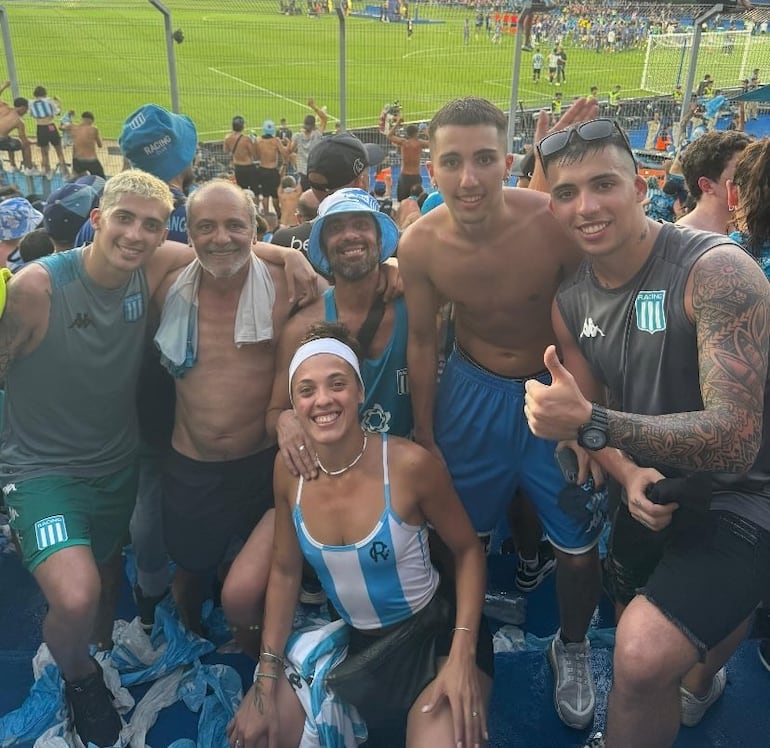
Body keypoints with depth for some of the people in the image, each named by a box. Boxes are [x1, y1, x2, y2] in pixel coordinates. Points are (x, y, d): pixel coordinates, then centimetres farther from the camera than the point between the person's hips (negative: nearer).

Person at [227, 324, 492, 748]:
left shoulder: (409, 463, -23)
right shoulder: (289, 469, -10)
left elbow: (467, 550, -10)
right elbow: (285, 571, 2)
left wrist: (462, 655, -20)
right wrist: (267, 679, 0)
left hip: (434, 632, -4)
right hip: (357, 643, 5)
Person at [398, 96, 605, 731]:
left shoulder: (556, 221, -25)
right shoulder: (420, 244, -17)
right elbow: (422, 341, -4)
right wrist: (424, 437, 3)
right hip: (472, 392, 2)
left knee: (578, 545, 10)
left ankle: (572, 647, 42)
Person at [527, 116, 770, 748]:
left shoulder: (716, 270, -26)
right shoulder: (570, 301, -5)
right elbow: (590, 415, 3)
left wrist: (591, 424, -43)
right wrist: (630, 476, -17)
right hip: (655, 489, 7)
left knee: (644, 654, -23)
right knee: (637, 629, 27)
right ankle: (699, 682, 63)